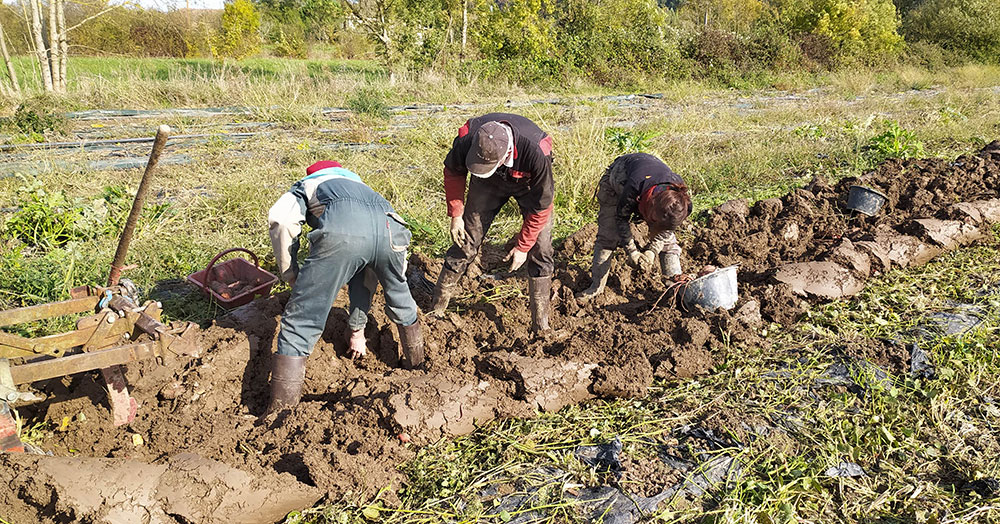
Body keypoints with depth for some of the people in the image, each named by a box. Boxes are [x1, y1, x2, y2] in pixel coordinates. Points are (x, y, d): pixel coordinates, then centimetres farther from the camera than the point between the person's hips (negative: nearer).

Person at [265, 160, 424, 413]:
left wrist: (291, 275, 16)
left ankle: (282, 411, 8)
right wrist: (357, 329, 58)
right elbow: (366, 274, 51)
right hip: (391, 228, 5)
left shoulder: (306, 185, 37)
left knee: (300, 324, 8)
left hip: (341, 232, -5)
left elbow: (280, 219, 8)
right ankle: (416, 364, 53)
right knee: (400, 301, 35)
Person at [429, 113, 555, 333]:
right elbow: (453, 172, -8)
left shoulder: (536, 153, -43)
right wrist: (456, 215, -7)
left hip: (530, 184, -2)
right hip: (490, 184, 2)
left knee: (540, 251, -8)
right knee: (465, 242, 0)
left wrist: (522, 246, -17)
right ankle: (436, 310, 16)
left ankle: (540, 326, 6)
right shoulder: (466, 141, -35)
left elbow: (541, 205, -26)